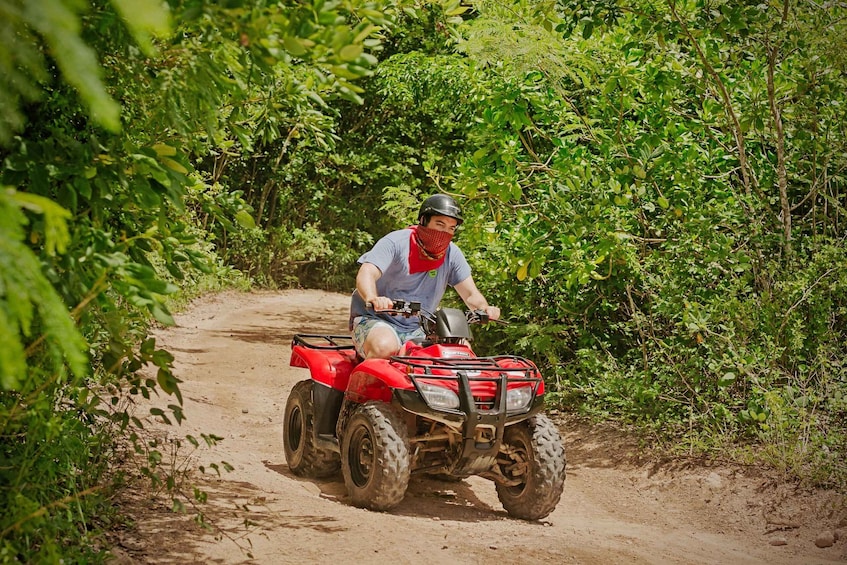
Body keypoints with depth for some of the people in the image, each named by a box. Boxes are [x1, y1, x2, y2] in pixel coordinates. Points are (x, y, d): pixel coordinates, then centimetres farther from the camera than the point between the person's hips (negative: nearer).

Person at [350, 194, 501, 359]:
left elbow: (470, 294, 3)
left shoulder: (452, 254, 2)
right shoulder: (396, 242, -13)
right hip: (375, 320, -5)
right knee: (385, 347, -37)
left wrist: (485, 308, -22)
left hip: (418, 330, 5)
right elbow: (366, 275, -26)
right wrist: (373, 300, -49)